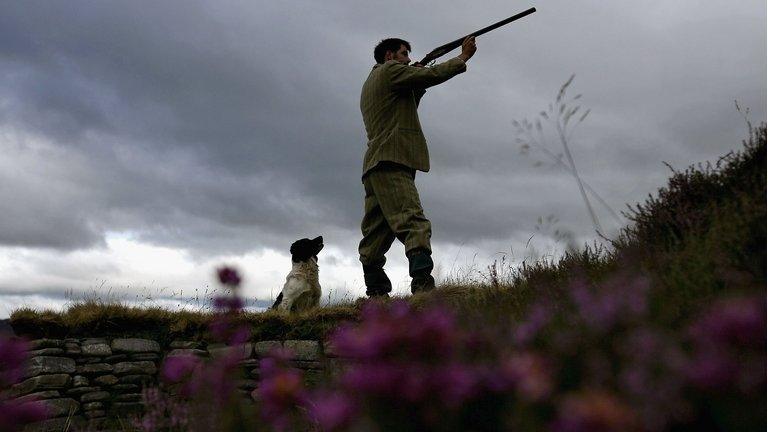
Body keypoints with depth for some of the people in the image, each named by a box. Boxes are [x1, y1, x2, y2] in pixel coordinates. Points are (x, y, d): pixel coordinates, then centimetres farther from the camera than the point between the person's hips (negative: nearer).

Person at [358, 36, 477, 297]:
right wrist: (464, 57, 10)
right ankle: (423, 282, -36)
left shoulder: (371, 84, 32)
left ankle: (376, 293, 4)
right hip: (391, 161, -10)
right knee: (414, 223, -22)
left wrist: (418, 86, 21)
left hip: (375, 167, 10)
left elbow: (405, 110, 31)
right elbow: (433, 75, -3)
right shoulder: (389, 70, 4)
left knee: (376, 233, 5)